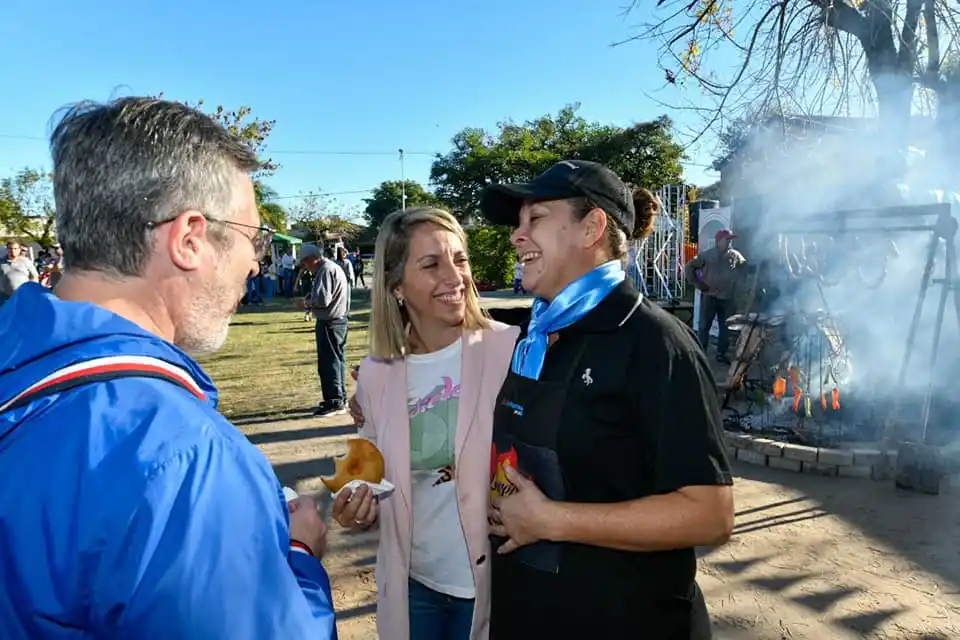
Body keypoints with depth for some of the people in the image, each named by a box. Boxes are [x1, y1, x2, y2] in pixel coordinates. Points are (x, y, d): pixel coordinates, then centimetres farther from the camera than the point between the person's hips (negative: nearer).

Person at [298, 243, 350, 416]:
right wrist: (312, 302, 7)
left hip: (329, 323, -10)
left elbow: (322, 299, -23)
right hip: (340, 319, 10)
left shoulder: (325, 270, -15)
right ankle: (341, 398, 23)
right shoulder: (335, 267, 16)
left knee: (328, 363, -5)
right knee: (338, 360, 15)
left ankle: (335, 402, -2)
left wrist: (308, 302, -5)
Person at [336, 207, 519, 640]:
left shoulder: (511, 349, -16)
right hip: (413, 585, 4)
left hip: (497, 583, -3)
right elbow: (376, 479, 10)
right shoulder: (376, 374, -3)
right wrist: (359, 510, -9)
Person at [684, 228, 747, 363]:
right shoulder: (707, 255, -4)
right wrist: (697, 284, -4)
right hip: (709, 296, -3)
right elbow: (689, 267, 1)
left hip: (727, 298, 3)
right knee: (704, 326, 0)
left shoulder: (735, 256, 4)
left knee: (726, 327, 10)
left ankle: (721, 353, 22)